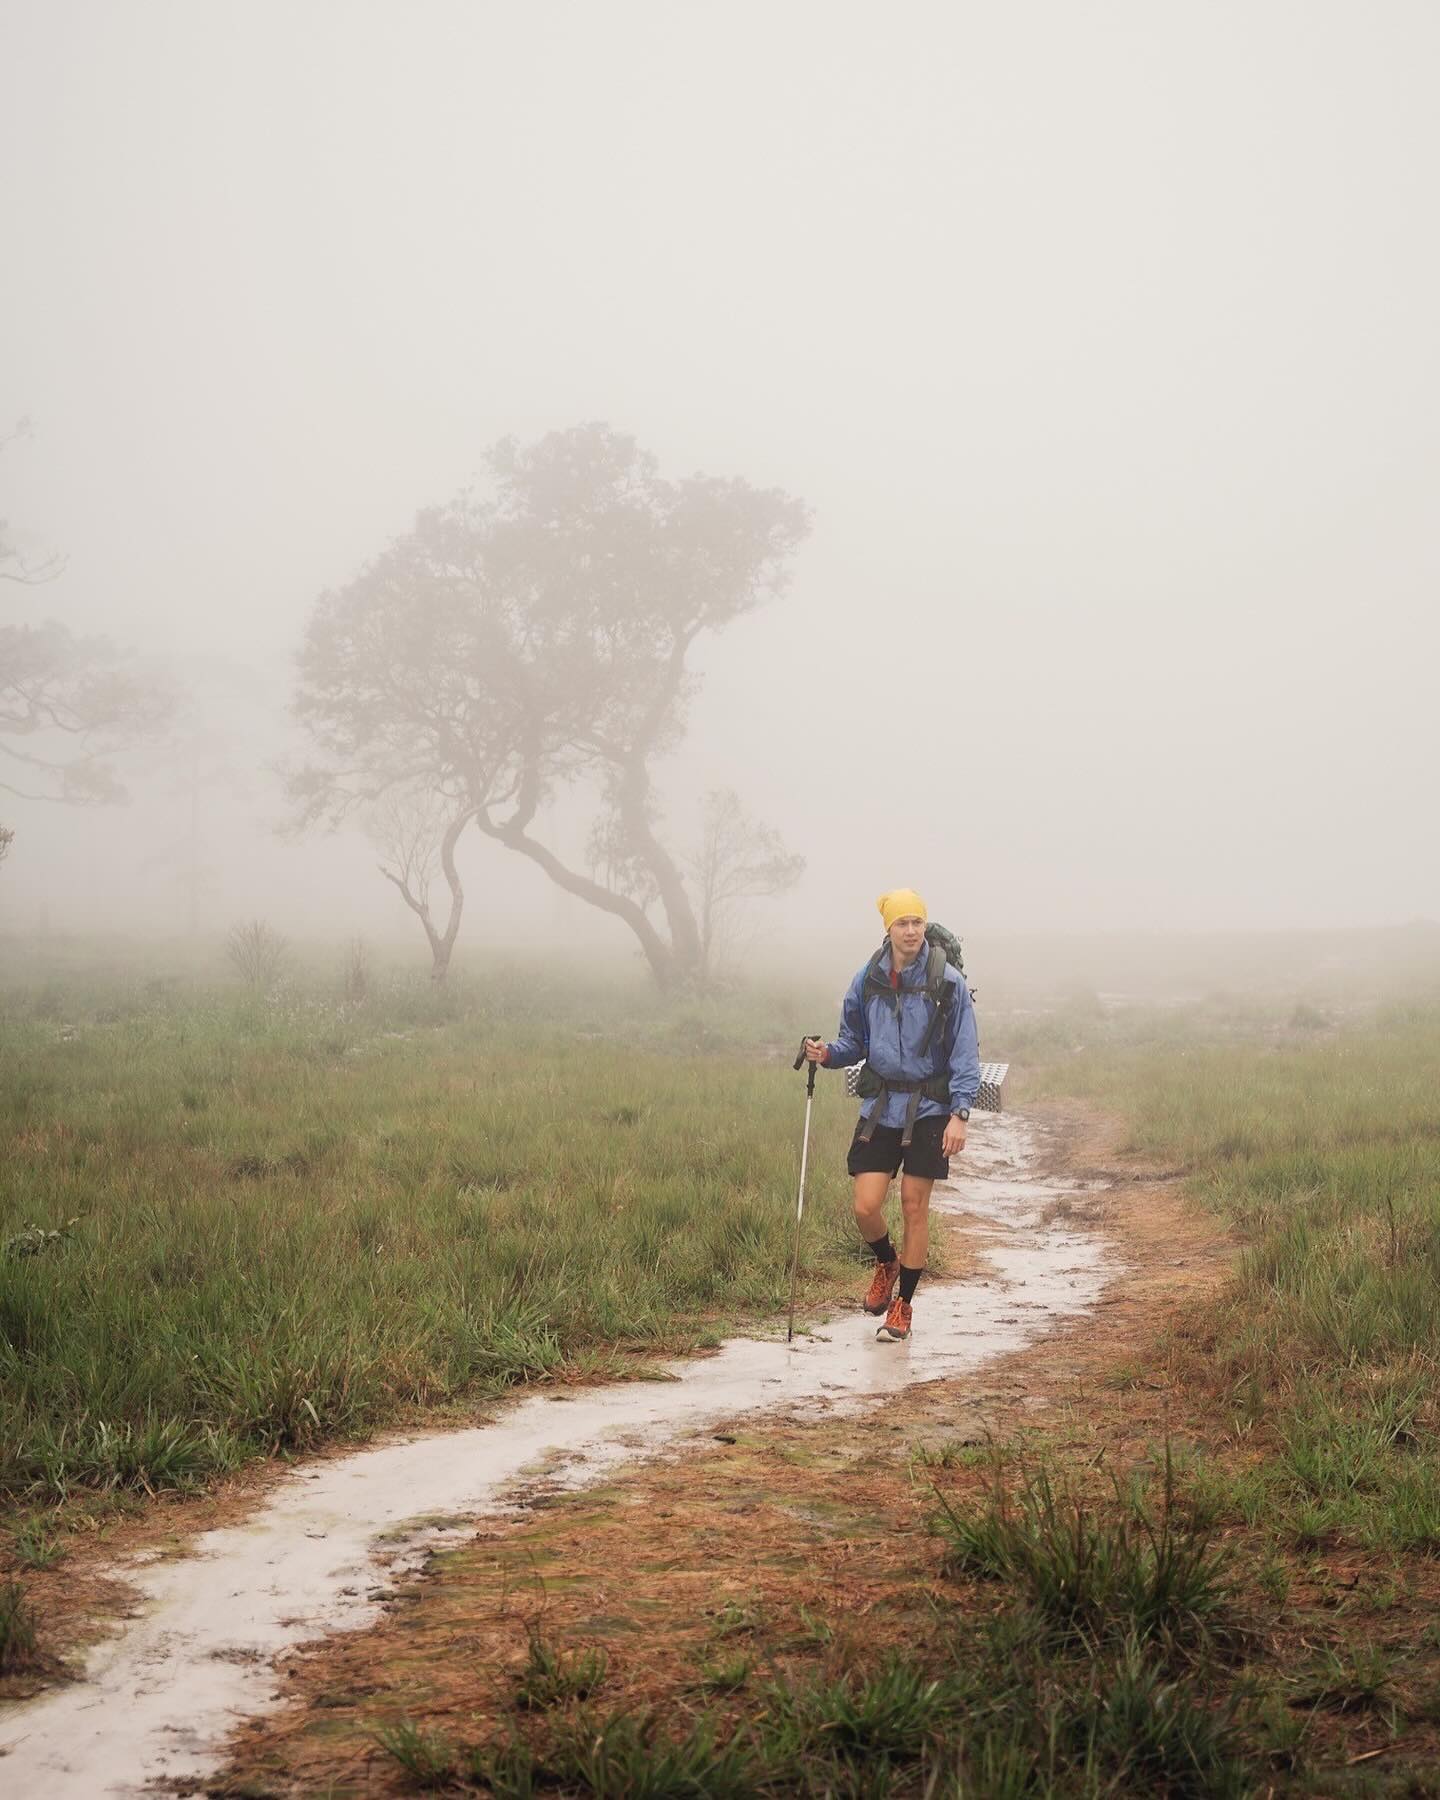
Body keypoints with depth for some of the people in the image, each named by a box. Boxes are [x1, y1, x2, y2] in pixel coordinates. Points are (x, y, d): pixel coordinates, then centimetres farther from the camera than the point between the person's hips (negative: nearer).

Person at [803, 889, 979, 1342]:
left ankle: (902, 1305, 15)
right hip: (880, 1105, 3)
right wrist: (827, 1053, -9)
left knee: (914, 1206, 1)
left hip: (928, 1109, -2)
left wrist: (960, 1114, -13)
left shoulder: (947, 982, -8)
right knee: (866, 1207, -5)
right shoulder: (868, 980, 2)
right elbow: (855, 1042, 13)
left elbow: (965, 1053, -6)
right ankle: (886, 1264, 29)